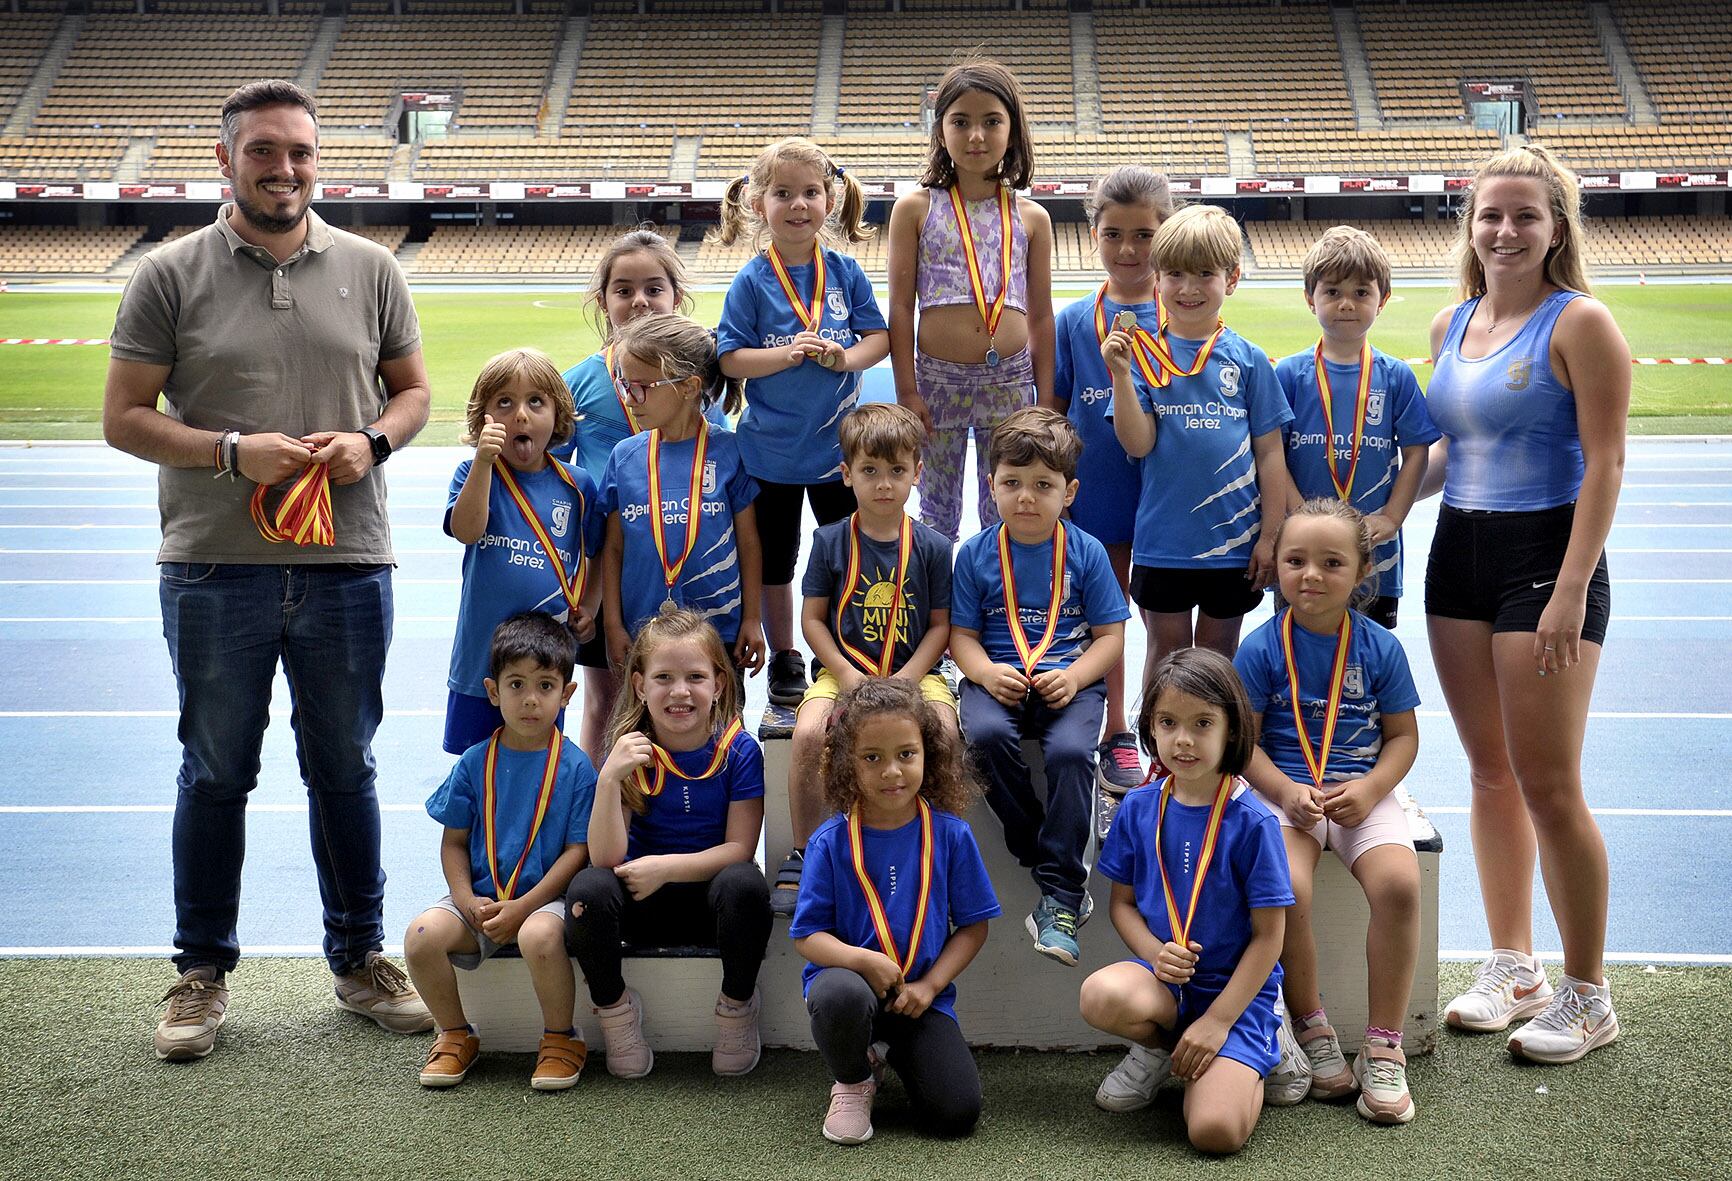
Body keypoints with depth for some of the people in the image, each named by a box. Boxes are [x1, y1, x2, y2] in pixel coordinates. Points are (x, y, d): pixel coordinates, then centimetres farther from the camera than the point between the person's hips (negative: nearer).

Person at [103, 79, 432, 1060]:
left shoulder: (370, 270, 7)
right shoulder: (170, 276, 0)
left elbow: (413, 390, 13)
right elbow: (126, 418, -1)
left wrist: (372, 442, -8)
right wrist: (233, 453, -15)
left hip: (348, 563, 2)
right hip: (215, 568, -2)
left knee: (346, 768, 12)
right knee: (216, 774, 8)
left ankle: (360, 958, 26)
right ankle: (204, 972, 22)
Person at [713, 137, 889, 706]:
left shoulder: (845, 272, -3)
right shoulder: (751, 281, -9)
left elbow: (880, 335, 1)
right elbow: (729, 358, -11)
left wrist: (848, 357, -19)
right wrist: (786, 355, -25)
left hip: (838, 441, 2)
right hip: (771, 446, -2)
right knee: (774, 559, 12)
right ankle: (784, 660, 28)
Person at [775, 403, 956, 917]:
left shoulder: (932, 546, 2)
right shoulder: (831, 541, 1)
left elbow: (940, 625, 3)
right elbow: (812, 619, 2)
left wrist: (906, 680, -11)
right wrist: (848, 677, -11)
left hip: (914, 672, 0)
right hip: (843, 671, 0)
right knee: (808, 733, -28)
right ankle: (803, 856, -10)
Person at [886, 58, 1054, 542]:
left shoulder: (1031, 218, 3)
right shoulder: (915, 209, -1)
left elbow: (1040, 316, 7)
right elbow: (901, 307, -1)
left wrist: (1046, 400, 6)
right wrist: (906, 390, -5)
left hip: (1009, 380, 1)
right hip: (938, 379, -1)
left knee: (1007, 513, 10)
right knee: (937, 511, 10)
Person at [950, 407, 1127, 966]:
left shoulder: (1085, 552, 5)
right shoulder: (976, 553, 6)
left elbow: (1110, 635, 5)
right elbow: (962, 634, 6)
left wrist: (1074, 677, -14)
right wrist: (986, 672, -15)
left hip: (1070, 680, -1)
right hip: (999, 680, 1)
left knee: (1071, 751, -31)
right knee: (986, 734, -33)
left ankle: (1061, 895, -22)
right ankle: (1038, 852, -12)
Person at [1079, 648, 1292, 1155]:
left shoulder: (1251, 821, -11)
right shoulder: (1138, 809, 0)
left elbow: (1268, 936, -9)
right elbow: (1121, 903, 9)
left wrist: (1217, 1021, -14)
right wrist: (1155, 954, -13)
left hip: (1236, 987, -3)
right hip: (1161, 976, 3)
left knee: (1216, 1131, -24)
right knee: (1101, 996, -33)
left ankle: (1248, 1065, 12)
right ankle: (1159, 1048, 3)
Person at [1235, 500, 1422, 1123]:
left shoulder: (1380, 647, 1)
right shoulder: (1262, 648, -2)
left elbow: (1403, 735, 6)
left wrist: (1369, 789, -12)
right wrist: (1287, 792, -18)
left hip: (1363, 793, 1)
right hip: (1285, 791, -1)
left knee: (1398, 883, -27)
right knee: (1286, 892, -30)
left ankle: (1383, 1048, -12)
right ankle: (1312, 1032, -6)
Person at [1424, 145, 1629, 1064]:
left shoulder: (1579, 323, -9)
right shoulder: (1452, 326, 11)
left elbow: (1604, 465, -14)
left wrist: (1571, 591, -19)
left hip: (1546, 553, -7)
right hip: (1458, 553, 7)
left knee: (1547, 786, -4)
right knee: (1489, 774, 12)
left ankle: (1586, 995, 10)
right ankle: (1512, 967, 25)